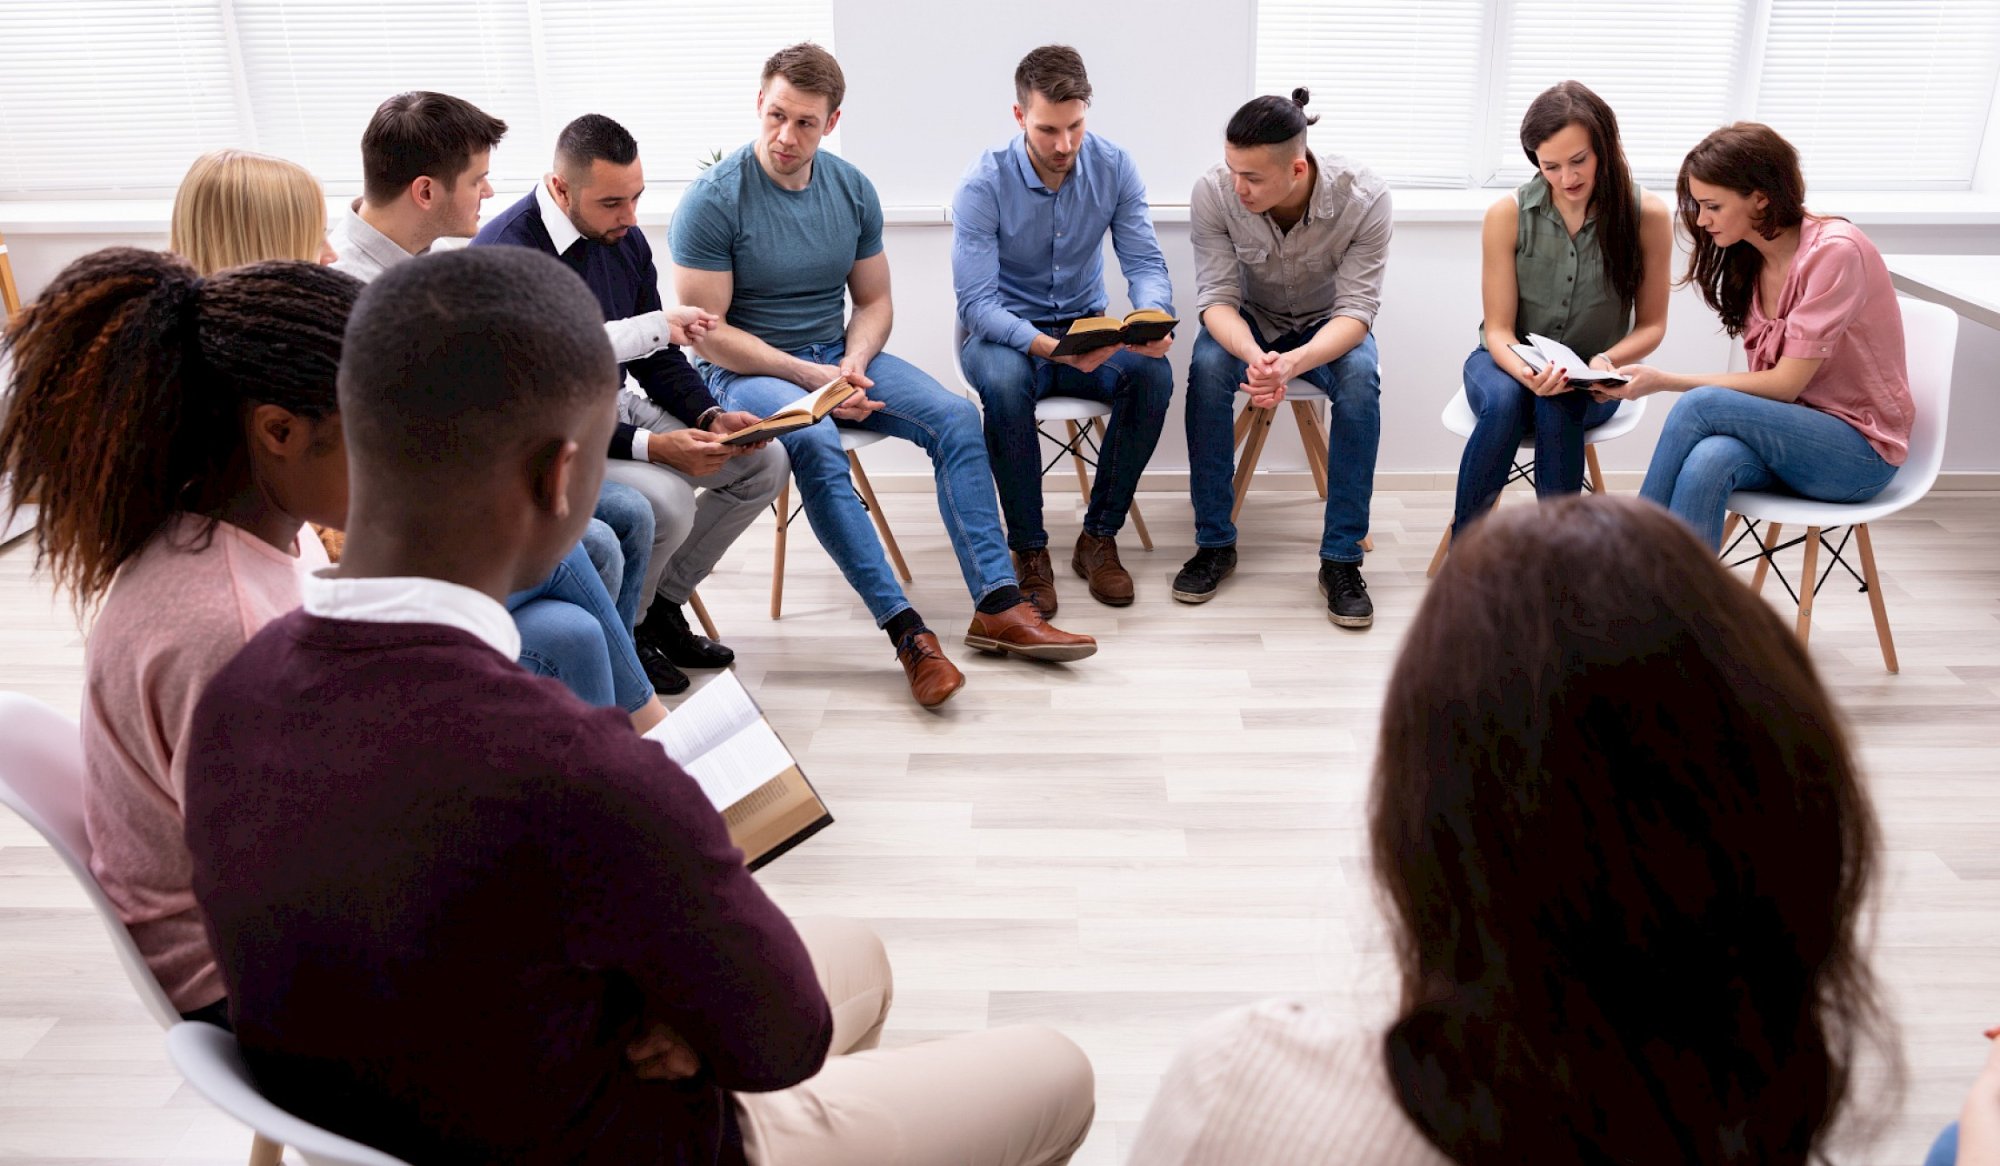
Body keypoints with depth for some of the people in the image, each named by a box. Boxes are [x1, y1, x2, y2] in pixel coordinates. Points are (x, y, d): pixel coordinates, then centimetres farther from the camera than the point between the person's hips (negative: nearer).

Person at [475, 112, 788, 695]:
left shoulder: (625, 237, 0)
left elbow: (656, 357, 9)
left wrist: (713, 417, -10)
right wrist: (650, 446, -30)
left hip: (613, 406, 8)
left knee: (765, 462, -2)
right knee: (666, 502, -32)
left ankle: (660, 605, 10)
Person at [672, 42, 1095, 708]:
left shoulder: (852, 190, 4)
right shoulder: (713, 201, -12)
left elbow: (874, 302, 11)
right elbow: (707, 332, -14)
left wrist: (855, 362, -10)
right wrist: (809, 377, -20)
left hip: (839, 356, 5)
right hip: (747, 372, -5)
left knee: (957, 417, -16)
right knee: (817, 446, -36)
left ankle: (998, 607, -18)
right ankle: (906, 631, -34)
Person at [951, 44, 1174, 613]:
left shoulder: (1114, 167, -6)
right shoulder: (984, 184, -17)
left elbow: (1145, 262, -8)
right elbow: (976, 303, -22)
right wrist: (1048, 347, -40)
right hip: (1003, 331, -3)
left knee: (1153, 373, -28)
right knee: (1006, 382, -38)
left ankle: (1099, 536, -12)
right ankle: (1028, 550, -20)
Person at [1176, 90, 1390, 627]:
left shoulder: (1363, 197, -27)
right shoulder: (1214, 192, -24)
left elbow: (1356, 309, -27)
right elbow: (1216, 298, -23)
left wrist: (1292, 363, -47)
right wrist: (1254, 356, -46)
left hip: (1328, 326, -1)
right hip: (1249, 321, 1)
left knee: (1360, 379, -33)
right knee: (1206, 368, -32)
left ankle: (1341, 558, -22)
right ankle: (1214, 543, -18)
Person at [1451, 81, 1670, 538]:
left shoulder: (1648, 216, -8)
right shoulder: (1507, 214, -10)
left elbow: (1651, 325, 1)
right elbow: (1498, 329, -8)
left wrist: (1608, 360, -22)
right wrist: (1526, 373, -30)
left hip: (1590, 381, 0)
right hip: (1510, 363, 0)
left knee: (1558, 409, -36)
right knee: (1504, 401, -36)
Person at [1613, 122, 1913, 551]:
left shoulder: (1834, 251, -16)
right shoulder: (1748, 260, 7)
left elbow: (1785, 384, -17)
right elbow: (1766, 380, 3)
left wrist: (1665, 381, -20)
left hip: (1861, 449, -5)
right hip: (1788, 433, 5)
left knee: (1701, 405, -30)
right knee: (1708, 460, -32)